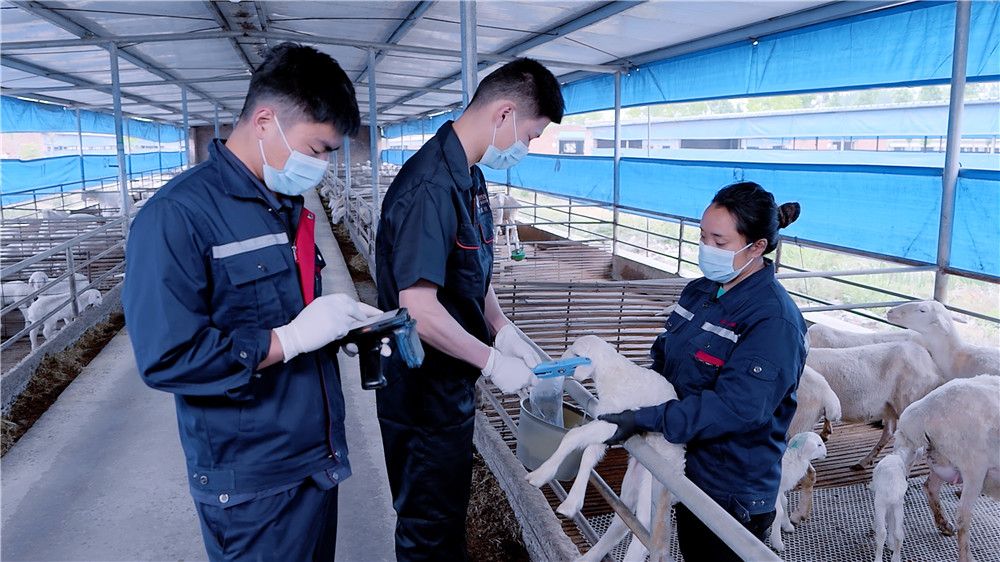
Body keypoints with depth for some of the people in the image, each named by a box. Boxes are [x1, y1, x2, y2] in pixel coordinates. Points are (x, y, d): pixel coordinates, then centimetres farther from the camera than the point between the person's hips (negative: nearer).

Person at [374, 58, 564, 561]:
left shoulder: (469, 177, 6)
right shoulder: (430, 185, -26)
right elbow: (418, 309, -30)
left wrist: (503, 330, 2)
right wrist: (493, 362, -20)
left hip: (452, 382, 9)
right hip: (423, 392, -9)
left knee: (449, 508, 26)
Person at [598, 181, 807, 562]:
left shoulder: (775, 320, -24)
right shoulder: (699, 291, 1)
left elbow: (736, 407, -31)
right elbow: (664, 355, 9)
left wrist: (644, 420, -31)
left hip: (733, 492, -7)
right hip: (687, 472, 7)